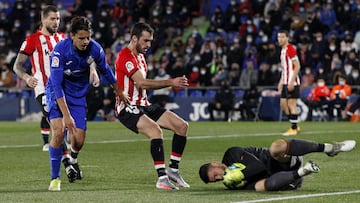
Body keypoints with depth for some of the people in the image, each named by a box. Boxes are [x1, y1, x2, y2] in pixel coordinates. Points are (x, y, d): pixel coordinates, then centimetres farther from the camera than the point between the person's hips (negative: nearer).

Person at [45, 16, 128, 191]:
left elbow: (105, 70, 5)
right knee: (58, 131, -23)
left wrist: (119, 93, 19)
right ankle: (55, 178, -9)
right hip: (57, 93, -3)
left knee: (79, 140, -6)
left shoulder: (95, 49, -16)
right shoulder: (60, 50, -27)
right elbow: (57, 84, -29)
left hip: (79, 95, 3)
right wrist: (66, 115, -35)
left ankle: (71, 160, 32)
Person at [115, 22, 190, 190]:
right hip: (128, 109, -10)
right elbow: (142, 83, -24)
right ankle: (162, 178, -34)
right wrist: (170, 82, -25)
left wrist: (171, 83, 8)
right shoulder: (125, 57, -15)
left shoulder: (140, 56, 18)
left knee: (182, 126, 0)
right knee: (155, 130, -35)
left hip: (143, 106, 10)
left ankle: (173, 169, 8)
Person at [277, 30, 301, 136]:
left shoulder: (290, 49, -12)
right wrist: (281, 81, 22)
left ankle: (294, 129, -1)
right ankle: (295, 126, 18)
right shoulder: (283, 50, 16)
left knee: (291, 104, -7)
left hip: (292, 82, -10)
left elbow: (297, 66, -17)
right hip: (286, 82, 10)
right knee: (283, 104, 9)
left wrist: (292, 81, -21)